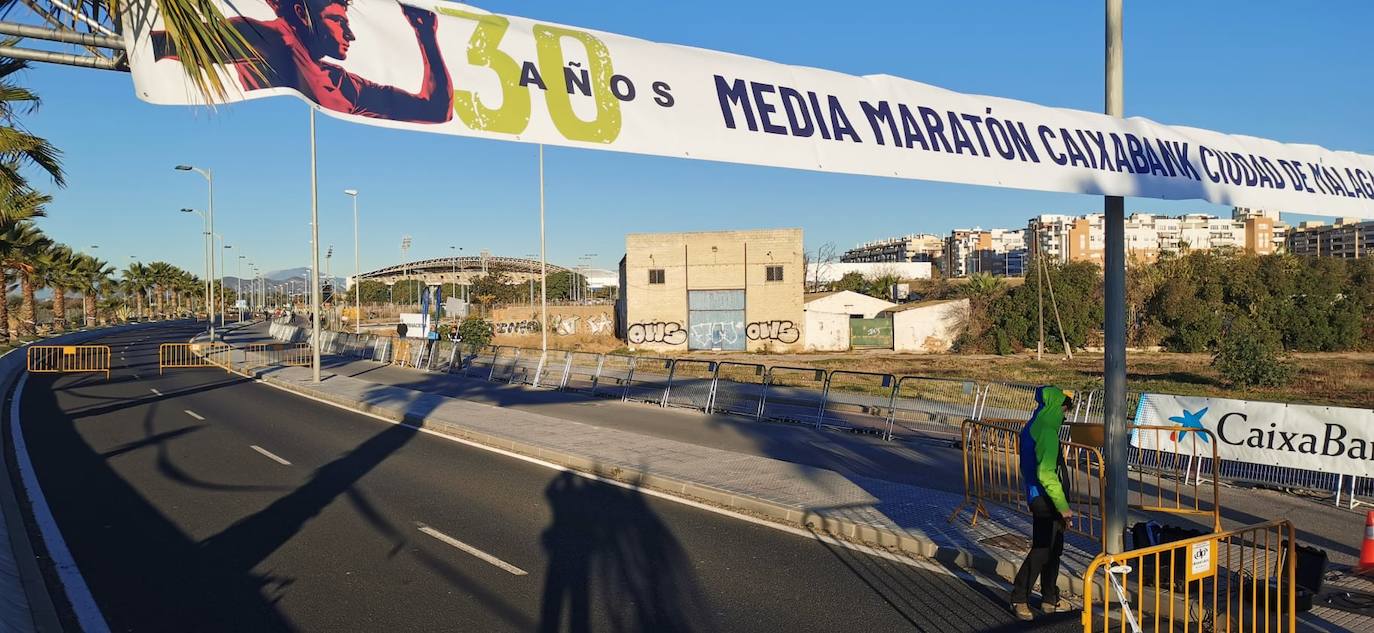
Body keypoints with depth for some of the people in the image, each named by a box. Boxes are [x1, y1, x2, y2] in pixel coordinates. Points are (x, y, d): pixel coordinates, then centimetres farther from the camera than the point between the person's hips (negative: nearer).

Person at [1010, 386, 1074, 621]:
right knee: (1042, 550, -3)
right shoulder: (1047, 433, -20)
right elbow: (1046, 474, -25)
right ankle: (1019, 598, 6)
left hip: (1037, 497, 10)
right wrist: (1063, 506, -20)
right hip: (1045, 499, -10)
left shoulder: (1031, 427, 11)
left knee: (1052, 549, 17)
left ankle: (1051, 600, 26)